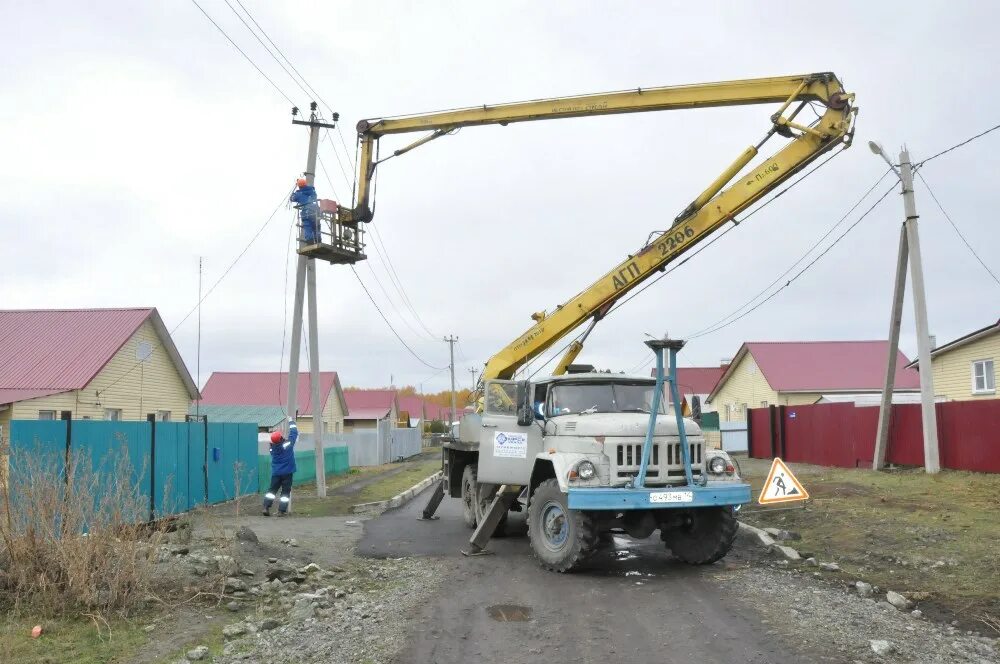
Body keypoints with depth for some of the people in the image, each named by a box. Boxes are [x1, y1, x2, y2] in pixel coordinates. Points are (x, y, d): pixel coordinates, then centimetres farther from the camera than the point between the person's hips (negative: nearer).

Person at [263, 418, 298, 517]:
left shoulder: (272, 447, -4)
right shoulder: (288, 443, -14)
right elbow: (294, 432, -3)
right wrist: (291, 421, 10)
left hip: (275, 473, 3)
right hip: (287, 472, -3)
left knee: (272, 489, 12)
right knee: (285, 491, 3)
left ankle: (266, 507, 2)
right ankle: (281, 511, 0)